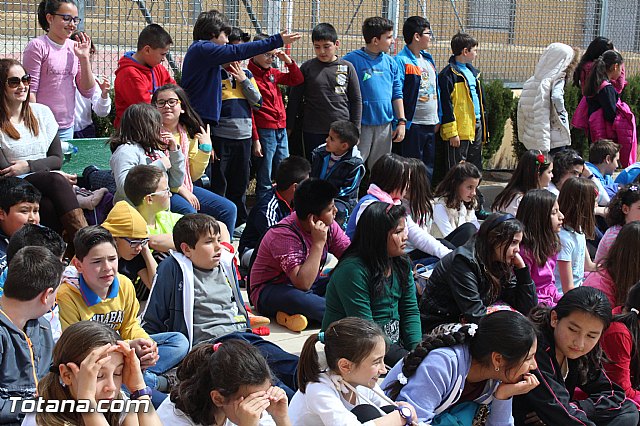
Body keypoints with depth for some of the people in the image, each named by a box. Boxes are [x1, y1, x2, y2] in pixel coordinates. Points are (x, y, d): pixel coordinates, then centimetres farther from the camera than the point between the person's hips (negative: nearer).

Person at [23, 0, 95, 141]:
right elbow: (29, 90, -10)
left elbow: (87, 92, 6)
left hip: (67, 127, 5)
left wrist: (84, 58, -2)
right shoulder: (37, 46, -8)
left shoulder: (75, 48, 8)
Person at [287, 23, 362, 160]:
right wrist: (289, 128, 5)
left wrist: (355, 129, 4)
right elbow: (294, 99, 6)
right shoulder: (307, 68, 0)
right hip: (313, 132, 0)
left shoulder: (347, 67, 2)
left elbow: (356, 100, 7)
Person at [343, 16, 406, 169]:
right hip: (360, 126, -5)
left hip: (385, 126, 6)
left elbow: (397, 94, 14)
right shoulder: (352, 60, -9)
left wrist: (401, 122, 8)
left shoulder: (390, 62, 9)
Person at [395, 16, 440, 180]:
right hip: (413, 125, -8)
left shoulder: (428, 58, 15)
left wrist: (438, 118, 15)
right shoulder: (401, 61, -11)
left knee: (429, 168, 13)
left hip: (431, 124, 8)